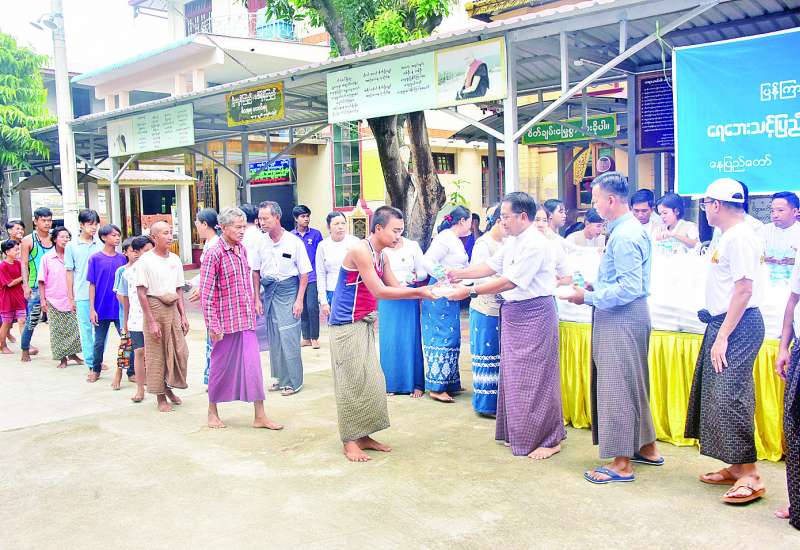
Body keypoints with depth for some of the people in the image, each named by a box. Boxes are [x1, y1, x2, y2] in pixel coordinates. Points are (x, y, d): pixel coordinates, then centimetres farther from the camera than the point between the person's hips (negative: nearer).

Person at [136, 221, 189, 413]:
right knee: (156, 354, 3)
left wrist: (183, 316, 8)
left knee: (180, 351, 4)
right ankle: (160, 396, 16)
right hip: (155, 307, -5)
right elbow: (141, 292, -10)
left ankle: (169, 386, 26)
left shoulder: (175, 259, 7)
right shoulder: (146, 260, -8)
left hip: (173, 308, 5)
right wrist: (151, 321, -14)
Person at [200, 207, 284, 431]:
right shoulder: (214, 254, -11)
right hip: (226, 321, -6)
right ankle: (212, 411, 27)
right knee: (221, 366, 8)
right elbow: (206, 293, -13)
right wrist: (213, 325, -15)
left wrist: (254, 302, 17)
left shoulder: (242, 249, 9)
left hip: (247, 320, 6)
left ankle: (260, 416, 8)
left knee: (253, 365, 3)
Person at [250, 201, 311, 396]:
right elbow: (255, 272, 11)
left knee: (289, 337, -6)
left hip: (288, 289, -5)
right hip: (268, 291, 5)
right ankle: (280, 377, 24)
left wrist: (299, 300, -9)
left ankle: (293, 381, 5)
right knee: (273, 337, 11)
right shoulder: (260, 243, 2)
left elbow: (304, 273, -5)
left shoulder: (294, 242, -9)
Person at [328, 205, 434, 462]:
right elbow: (379, 291, -22)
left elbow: (396, 287, 9)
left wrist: (424, 291, -7)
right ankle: (349, 442, 8)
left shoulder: (381, 255, 10)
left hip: (365, 325, 9)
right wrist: (418, 292, -20)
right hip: (347, 325, -9)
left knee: (371, 381, 10)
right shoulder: (360, 251, -18)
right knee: (352, 382, -3)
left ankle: (363, 436, 20)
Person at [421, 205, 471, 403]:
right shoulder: (444, 238, -13)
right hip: (441, 296, -10)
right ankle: (436, 387, -1)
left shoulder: (456, 241, 16)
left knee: (452, 339, 13)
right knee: (442, 338, -6)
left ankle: (449, 383, 22)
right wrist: (446, 279, -18)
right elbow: (427, 262, -21)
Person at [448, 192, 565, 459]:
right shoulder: (512, 241, 10)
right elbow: (491, 266, 15)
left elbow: (511, 281, -23)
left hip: (534, 312, -9)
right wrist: (459, 274, 5)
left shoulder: (535, 244, -19)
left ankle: (548, 439, 10)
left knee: (534, 377, -3)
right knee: (513, 375, 14)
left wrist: (470, 292, -22)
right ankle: (518, 433, 27)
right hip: (513, 312, 9)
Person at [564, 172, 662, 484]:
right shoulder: (631, 229, 12)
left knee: (617, 386, -2)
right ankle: (646, 448, 33)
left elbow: (630, 288, -25)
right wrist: (595, 290, 11)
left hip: (622, 317, -11)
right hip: (622, 316, 11)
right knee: (632, 384, 19)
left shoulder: (624, 236, -20)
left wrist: (589, 297, -18)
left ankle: (622, 464, 7)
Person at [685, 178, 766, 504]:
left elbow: (744, 289, -20)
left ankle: (750, 477, -3)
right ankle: (735, 468, 22)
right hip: (725, 322, 10)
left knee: (729, 396, -10)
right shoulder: (730, 235, 14)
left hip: (738, 325, -10)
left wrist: (723, 335, -20)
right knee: (718, 394, 13)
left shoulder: (739, 237, -15)